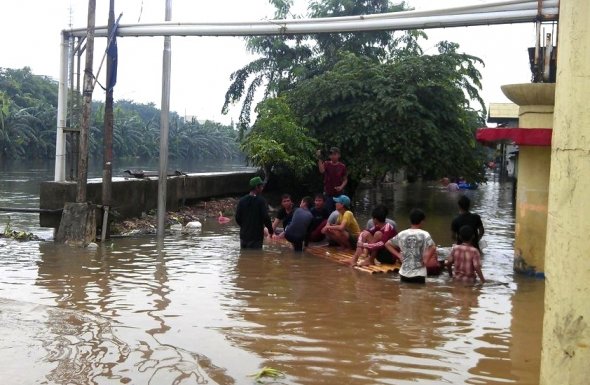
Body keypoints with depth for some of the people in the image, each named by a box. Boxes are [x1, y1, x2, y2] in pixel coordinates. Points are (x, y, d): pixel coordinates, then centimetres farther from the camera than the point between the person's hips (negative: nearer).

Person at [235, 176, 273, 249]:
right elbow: (266, 218, -15)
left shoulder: (242, 200, 3)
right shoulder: (261, 201, -13)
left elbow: (237, 218, 5)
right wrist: (270, 229, 2)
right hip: (256, 236, -5)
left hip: (244, 235, 5)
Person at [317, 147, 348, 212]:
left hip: (339, 194, 1)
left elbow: (345, 179, 6)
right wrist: (319, 158, -33)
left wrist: (341, 187, -12)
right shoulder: (326, 164, -3)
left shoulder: (342, 166, -1)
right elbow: (322, 171, -24)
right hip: (328, 193, 0)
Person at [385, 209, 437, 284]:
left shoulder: (402, 234, 2)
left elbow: (388, 244, 8)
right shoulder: (424, 234, -9)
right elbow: (433, 248, -24)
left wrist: (399, 255, 8)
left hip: (404, 273, 3)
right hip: (418, 274, -3)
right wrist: (426, 260, -10)